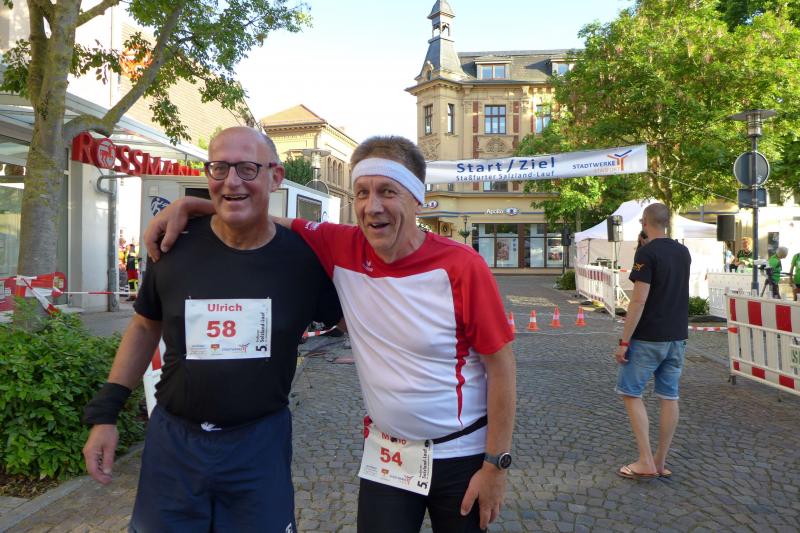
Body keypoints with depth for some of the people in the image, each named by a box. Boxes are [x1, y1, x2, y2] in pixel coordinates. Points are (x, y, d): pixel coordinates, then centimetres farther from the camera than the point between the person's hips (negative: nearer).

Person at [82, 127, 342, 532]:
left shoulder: (303, 256, -10)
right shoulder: (175, 244, -6)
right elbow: (145, 327, 8)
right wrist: (104, 413, 7)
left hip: (260, 442, -1)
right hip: (172, 438, 2)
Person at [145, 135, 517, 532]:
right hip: (386, 454, 2)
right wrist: (186, 205, -8)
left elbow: (501, 367, -13)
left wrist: (495, 465, -10)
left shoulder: (462, 266, -19)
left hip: (460, 456, -1)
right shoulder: (341, 249, -11)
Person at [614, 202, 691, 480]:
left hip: (648, 338, -7)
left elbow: (639, 300, -19)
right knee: (670, 397, 9)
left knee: (630, 393, 3)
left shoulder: (647, 252, -14)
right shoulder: (683, 252, 9)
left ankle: (646, 462, 2)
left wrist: (624, 341, -16)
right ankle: (661, 462, 18)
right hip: (677, 337, 7)